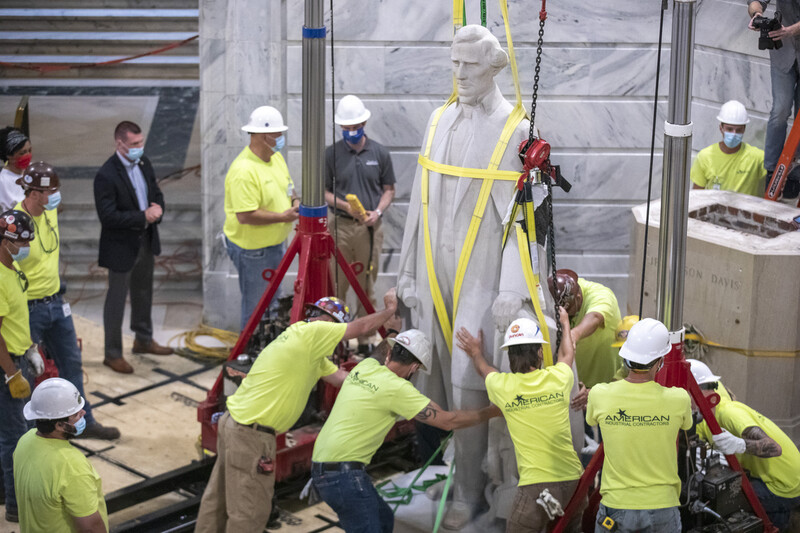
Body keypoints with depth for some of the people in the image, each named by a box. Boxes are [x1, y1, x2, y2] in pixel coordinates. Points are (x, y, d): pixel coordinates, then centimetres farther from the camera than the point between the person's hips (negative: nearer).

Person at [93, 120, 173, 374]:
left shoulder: (143, 162, 0)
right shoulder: (106, 176, -25)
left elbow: (156, 192, 12)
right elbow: (108, 216, -27)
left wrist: (157, 208, -11)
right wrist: (143, 216, -27)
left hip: (146, 240, 8)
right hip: (121, 246, -8)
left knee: (143, 293, 24)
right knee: (117, 299, 6)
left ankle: (143, 339, 43)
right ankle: (112, 354, 19)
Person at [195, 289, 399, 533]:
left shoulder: (313, 352, 17)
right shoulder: (310, 332, -13)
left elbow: (344, 379, 14)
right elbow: (362, 327, -4)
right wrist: (389, 310, 12)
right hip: (251, 435, -10)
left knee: (218, 499, 19)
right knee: (250, 512, 0)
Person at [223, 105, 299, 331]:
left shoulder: (276, 157, 4)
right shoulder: (243, 171, -26)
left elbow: (286, 186, 19)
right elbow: (245, 215, -30)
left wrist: (294, 201, -3)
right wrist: (283, 216, -23)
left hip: (276, 243, 9)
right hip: (252, 250, -9)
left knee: (273, 303, 21)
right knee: (256, 308, 3)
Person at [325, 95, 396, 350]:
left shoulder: (379, 152, 3)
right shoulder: (331, 153, 0)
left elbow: (389, 189, 9)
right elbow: (323, 190, 4)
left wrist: (378, 211, -9)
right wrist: (344, 205, -14)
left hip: (371, 228, 1)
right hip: (340, 226, -1)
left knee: (367, 286, 7)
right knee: (336, 285, 1)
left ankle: (365, 338, 17)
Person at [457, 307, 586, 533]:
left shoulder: (502, 386, -4)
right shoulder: (558, 378, 0)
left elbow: (485, 370, 23)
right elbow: (567, 354, 27)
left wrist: (476, 354, 45)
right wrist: (565, 324, 47)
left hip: (535, 485, -3)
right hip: (572, 480, 3)